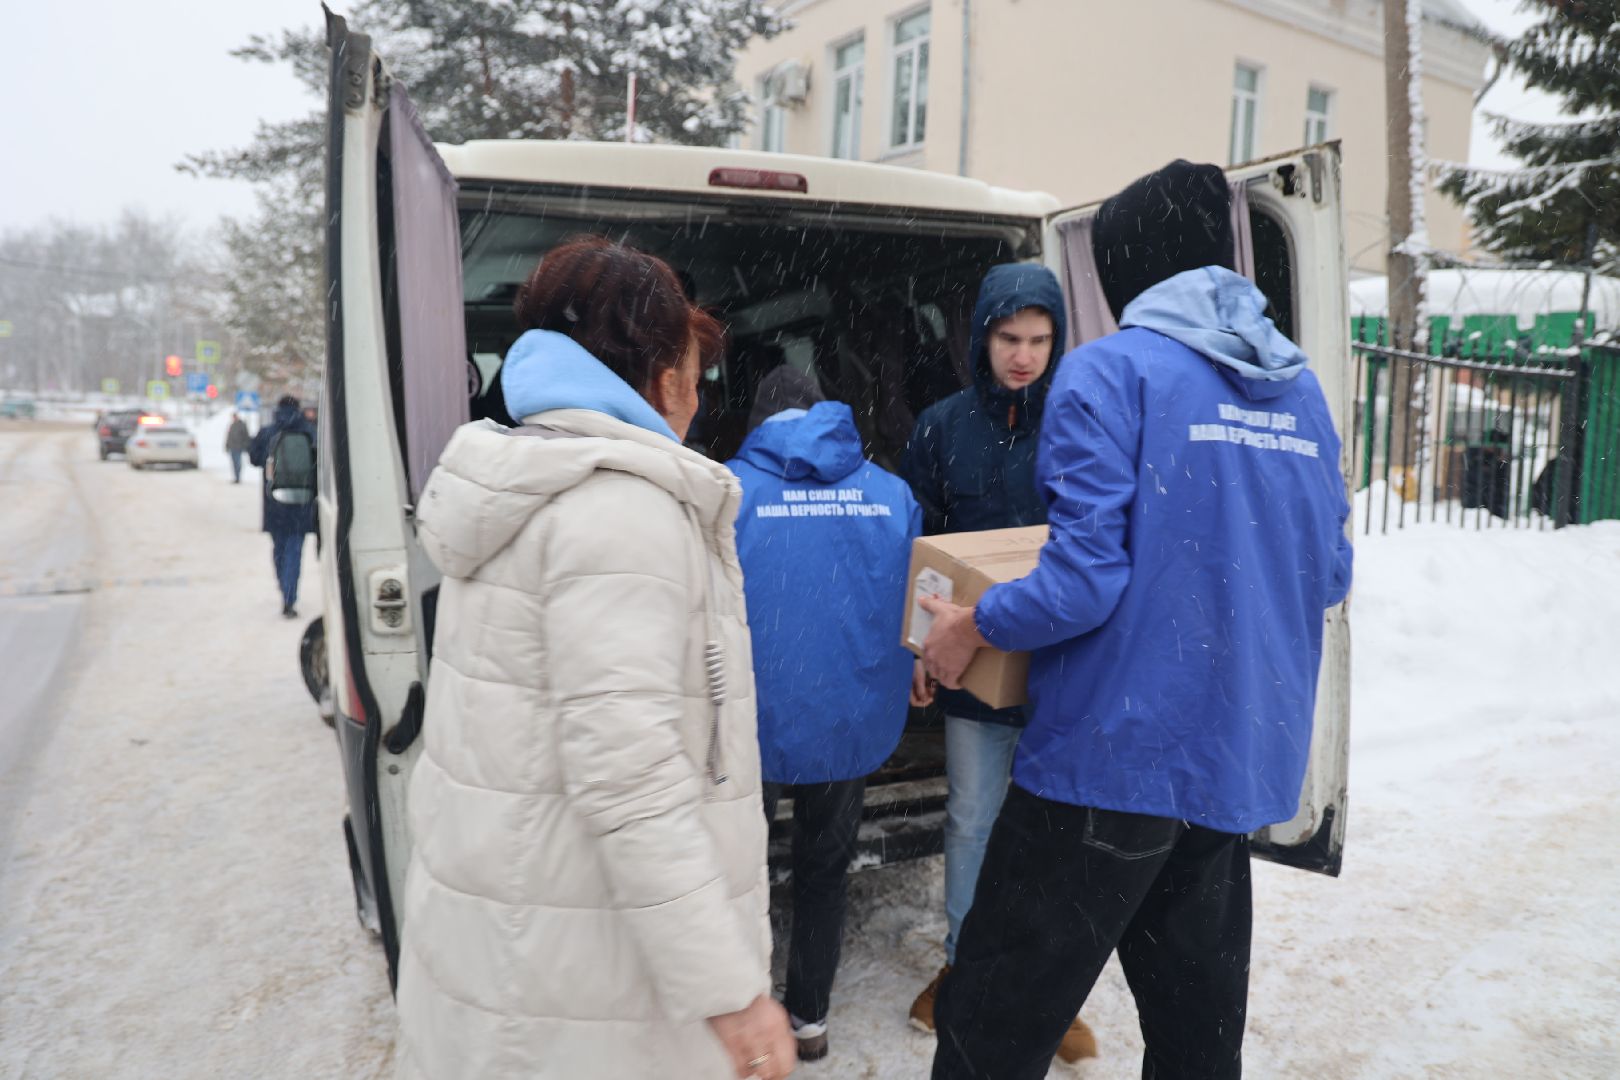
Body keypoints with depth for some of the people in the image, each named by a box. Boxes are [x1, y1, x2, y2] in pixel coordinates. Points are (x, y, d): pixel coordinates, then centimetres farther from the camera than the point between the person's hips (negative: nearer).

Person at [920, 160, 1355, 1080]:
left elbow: (1083, 583, -20)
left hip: (1113, 757, -7)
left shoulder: (1111, 372, -13)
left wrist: (972, 626, -4)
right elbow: (1326, 578, 12)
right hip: (1243, 762, 8)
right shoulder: (1300, 390, 9)